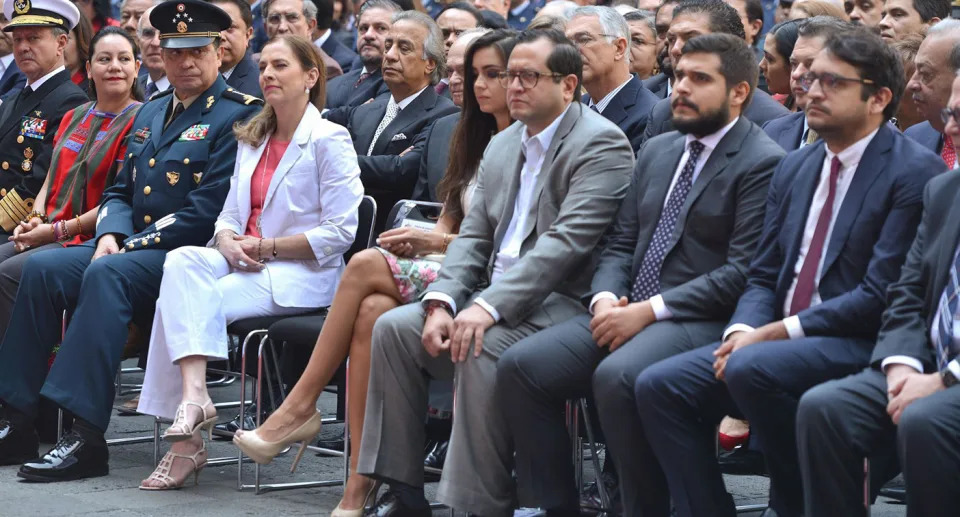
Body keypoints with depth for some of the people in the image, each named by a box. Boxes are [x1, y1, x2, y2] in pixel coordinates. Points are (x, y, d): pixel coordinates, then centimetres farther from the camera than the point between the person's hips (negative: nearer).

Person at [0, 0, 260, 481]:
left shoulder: (238, 116, -6)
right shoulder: (151, 112, 20)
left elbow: (206, 211, -15)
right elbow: (120, 191, 21)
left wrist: (133, 245, -16)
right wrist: (110, 235, -2)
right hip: (130, 245, 8)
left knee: (106, 274, -34)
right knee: (41, 268, -13)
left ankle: (86, 438, -40)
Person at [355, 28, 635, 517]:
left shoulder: (601, 143, -10)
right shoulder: (502, 146, 17)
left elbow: (567, 240, -21)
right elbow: (473, 235, 14)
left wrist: (489, 307, -28)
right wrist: (442, 301, -7)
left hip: (560, 302, -8)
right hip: (493, 297, 8)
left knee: (484, 348, -33)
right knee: (393, 327, -8)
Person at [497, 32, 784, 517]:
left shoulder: (762, 163, -6)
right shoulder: (657, 151, 19)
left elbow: (743, 272, -15)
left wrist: (649, 311, -18)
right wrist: (605, 297, -4)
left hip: (702, 320, -7)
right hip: (627, 311, 8)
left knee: (616, 377, -35)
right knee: (519, 366, -12)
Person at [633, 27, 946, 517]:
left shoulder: (914, 172, -8)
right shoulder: (794, 168, 16)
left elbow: (881, 296, -15)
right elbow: (762, 276, 16)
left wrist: (777, 333, -17)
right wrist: (742, 331, -7)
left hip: (860, 346, -7)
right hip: (773, 341, 8)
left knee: (752, 368, -33)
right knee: (659, 385, -10)